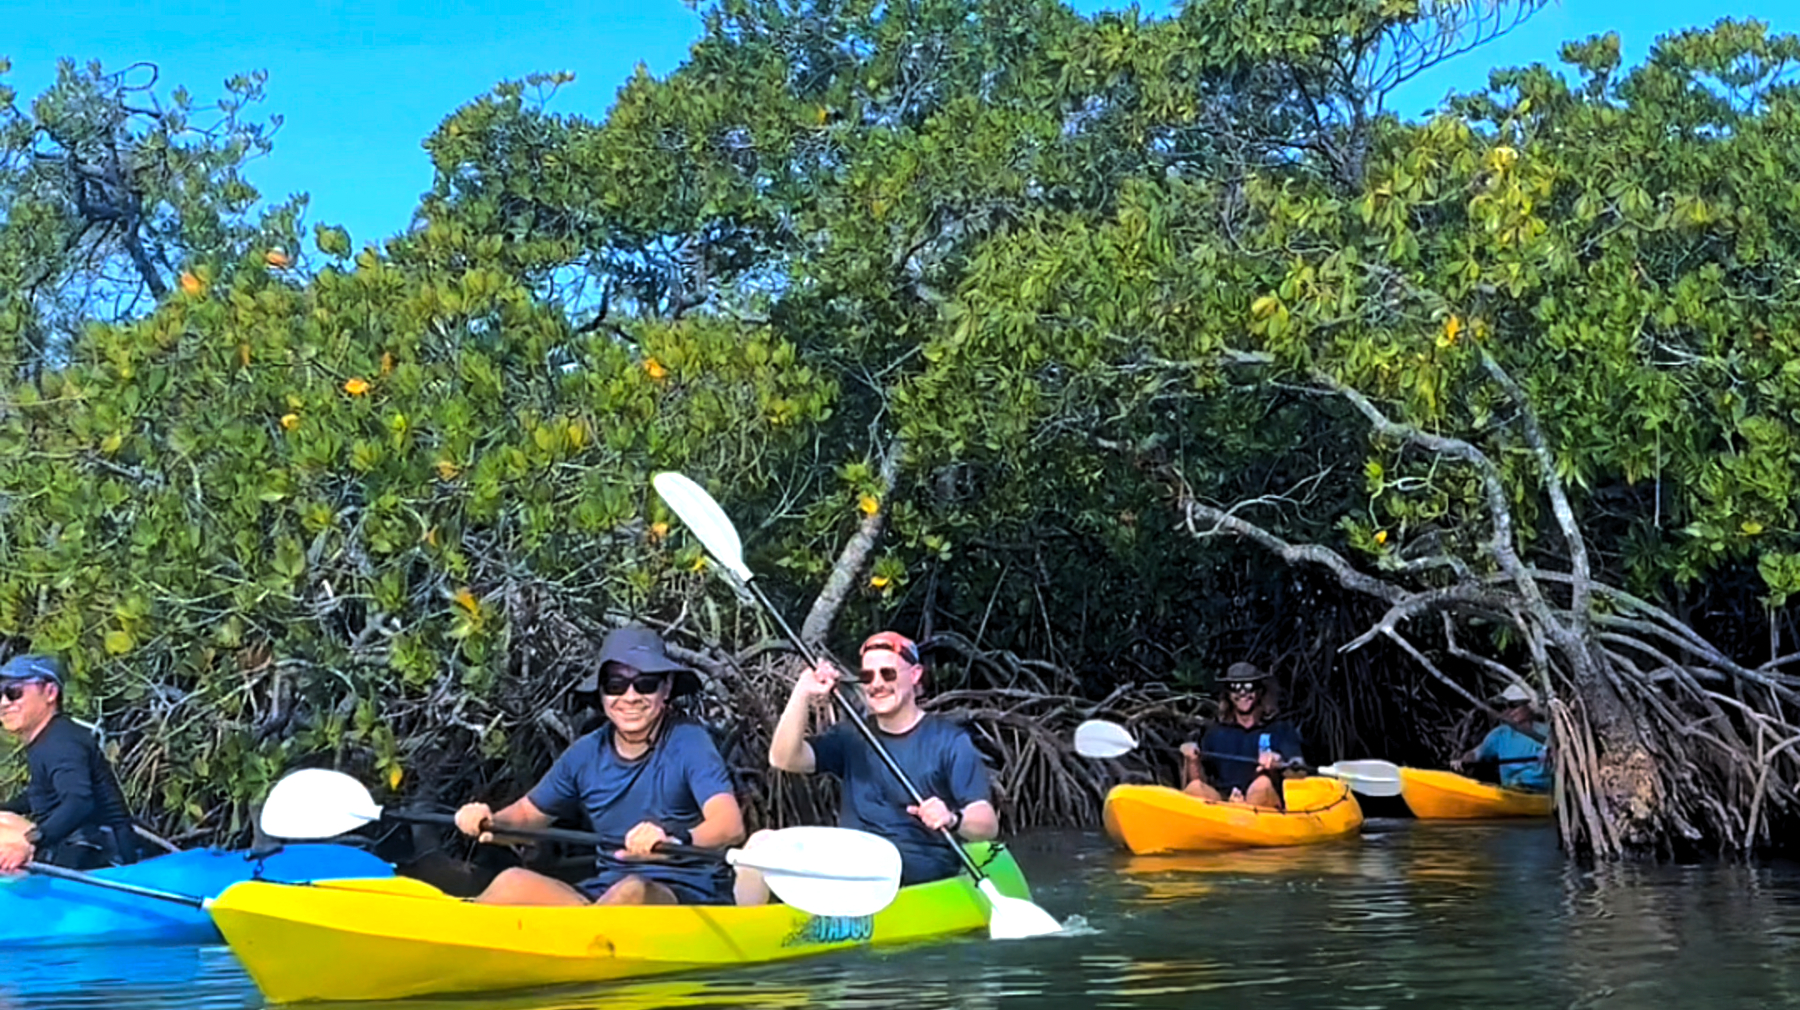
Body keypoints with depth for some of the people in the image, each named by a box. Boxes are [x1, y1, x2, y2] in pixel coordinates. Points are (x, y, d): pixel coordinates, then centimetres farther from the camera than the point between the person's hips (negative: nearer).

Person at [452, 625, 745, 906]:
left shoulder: (688, 742, -9)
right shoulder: (587, 754, 7)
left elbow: (731, 825, -24)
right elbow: (528, 813, 19)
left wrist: (676, 839, -46)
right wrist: (489, 822, -5)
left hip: (691, 898, -5)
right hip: (604, 895, 5)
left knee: (633, 892, -38)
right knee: (514, 883, -20)